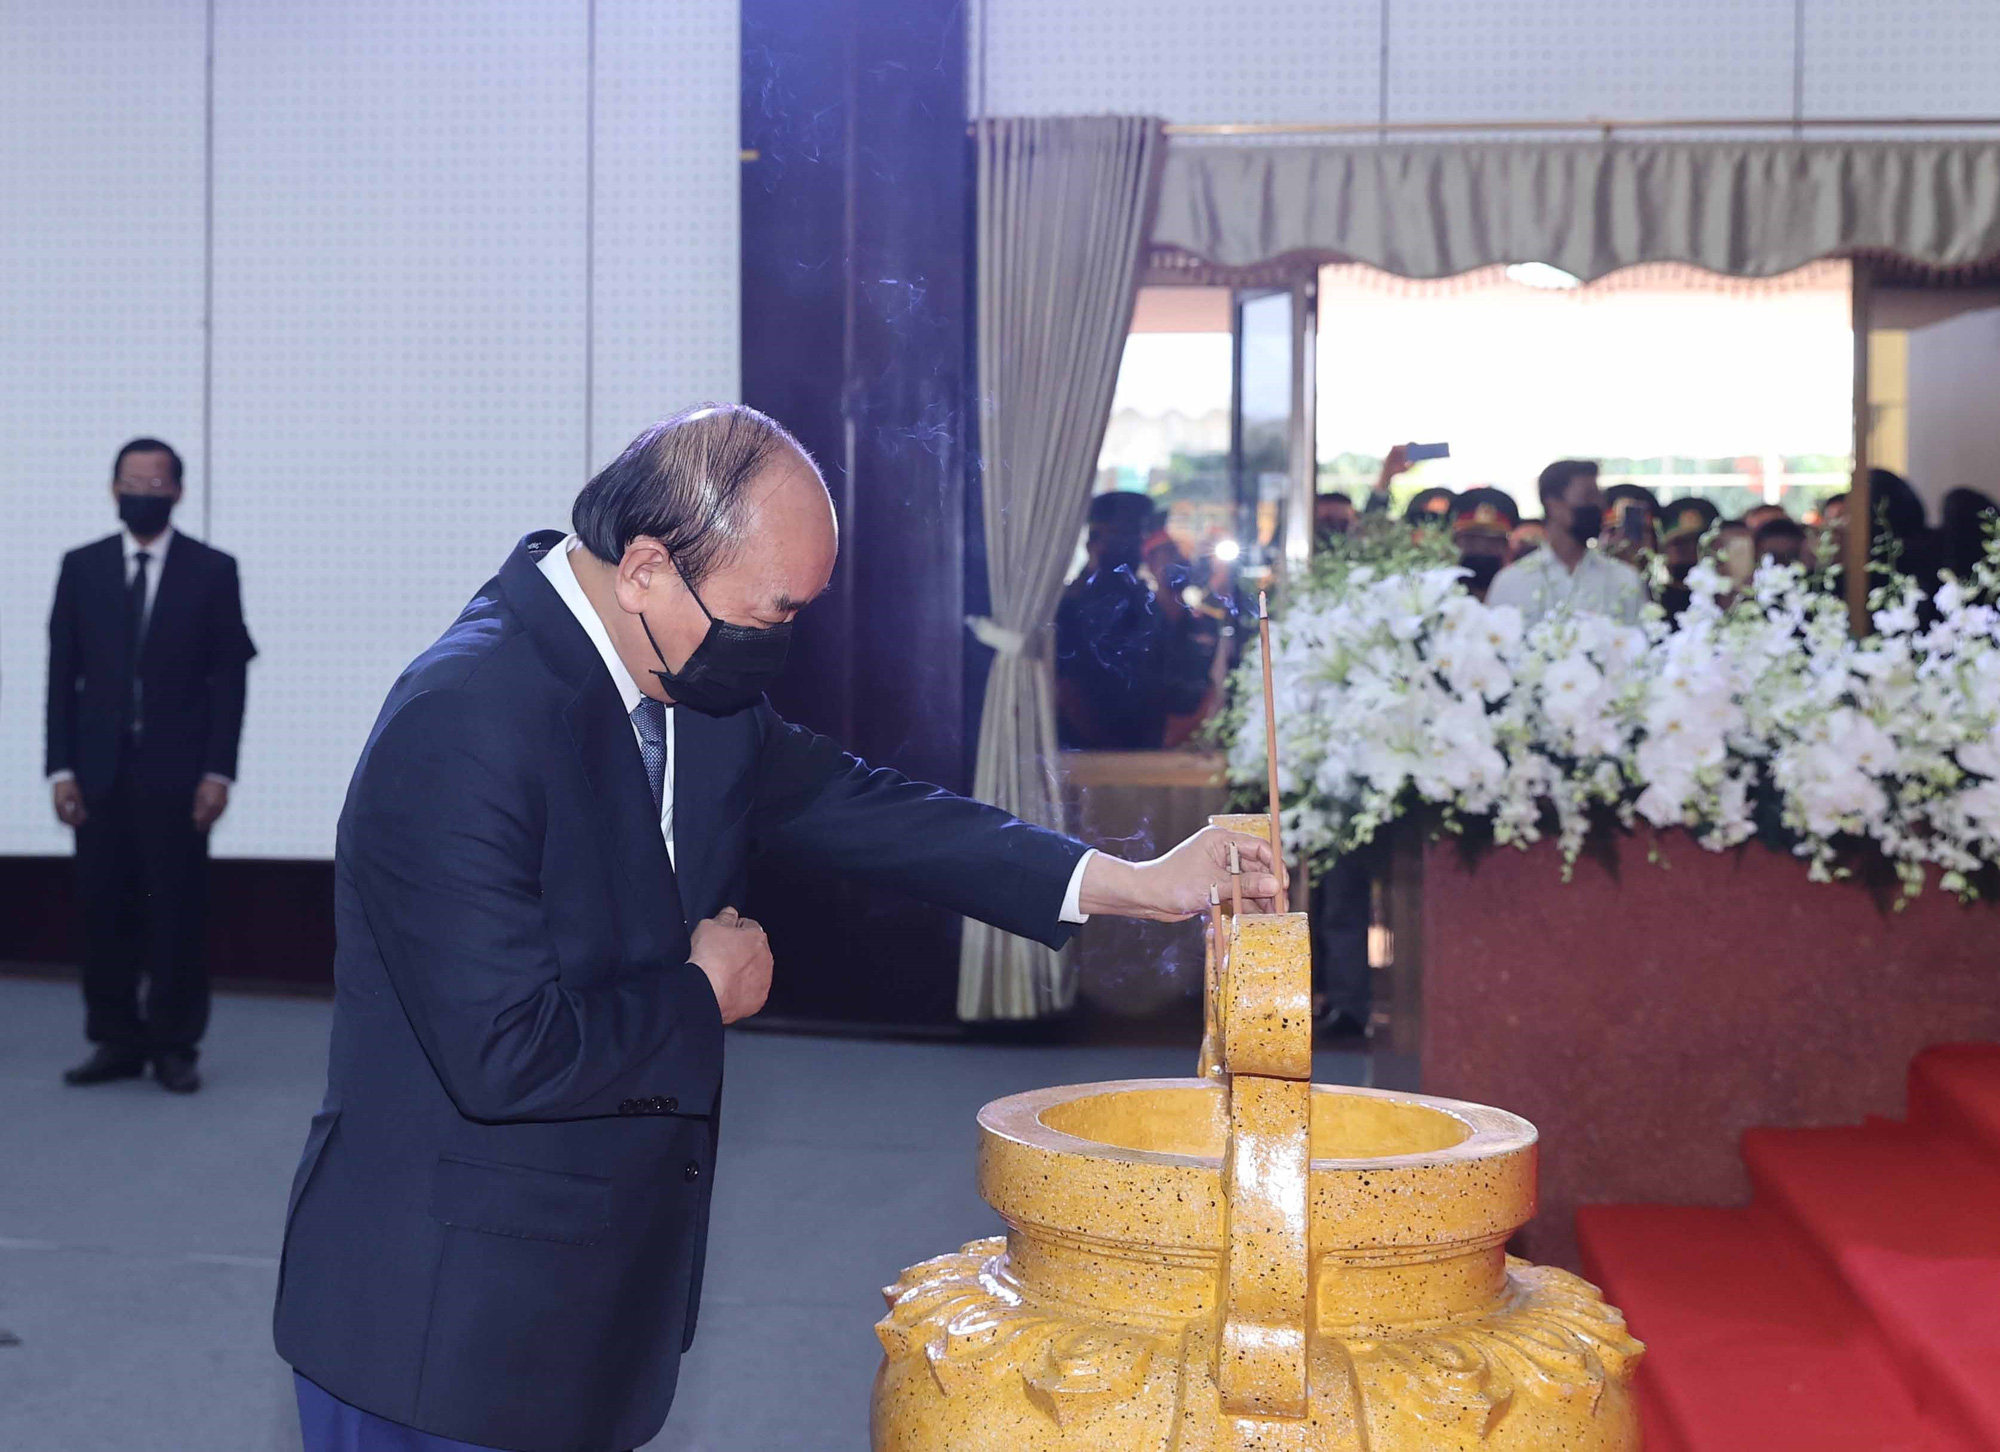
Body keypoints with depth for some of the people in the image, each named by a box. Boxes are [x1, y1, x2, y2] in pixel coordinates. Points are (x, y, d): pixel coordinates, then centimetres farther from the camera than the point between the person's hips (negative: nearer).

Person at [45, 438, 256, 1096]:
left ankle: (175, 1047, 8)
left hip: (177, 771, -2)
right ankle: (116, 1042, 13)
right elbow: (62, 674, 7)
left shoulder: (212, 571, 2)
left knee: (178, 912, 0)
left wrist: (218, 771, -7)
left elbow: (230, 677, 0)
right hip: (99, 770, 2)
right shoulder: (81, 568, 8)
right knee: (104, 911, 3)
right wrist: (60, 767, -1)